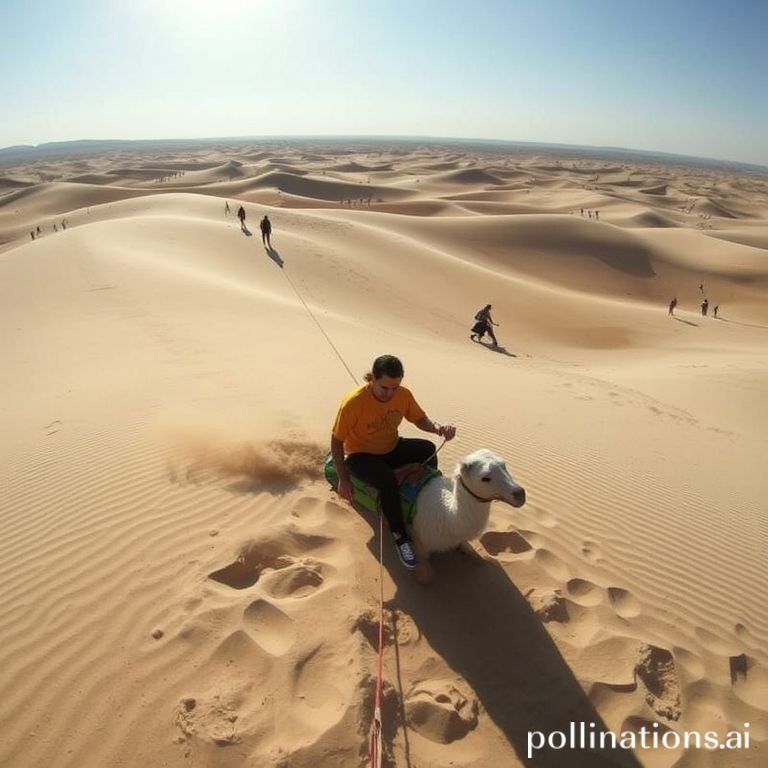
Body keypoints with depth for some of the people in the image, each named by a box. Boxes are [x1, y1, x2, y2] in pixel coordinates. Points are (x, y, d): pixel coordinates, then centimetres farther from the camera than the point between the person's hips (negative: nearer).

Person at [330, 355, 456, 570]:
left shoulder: (403, 394, -14)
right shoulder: (353, 402, -28)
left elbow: (420, 419, 3)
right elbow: (336, 441, -18)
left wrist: (437, 428, -21)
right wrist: (343, 479, -17)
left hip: (392, 449, 5)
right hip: (360, 455, -5)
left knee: (428, 449, -20)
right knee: (388, 480, -34)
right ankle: (399, 536, -12)